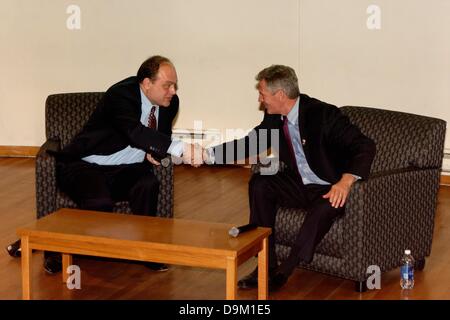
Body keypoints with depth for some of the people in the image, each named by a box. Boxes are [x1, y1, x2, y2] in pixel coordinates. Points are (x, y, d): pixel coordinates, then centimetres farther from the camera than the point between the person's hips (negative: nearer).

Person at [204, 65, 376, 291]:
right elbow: (248, 145, 11)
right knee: (259, 184, -15)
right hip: (299, 185, 6)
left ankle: (285, 270, -24)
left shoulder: (323, 114, -23)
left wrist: (346, 182, -41)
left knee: (327, 205, -37)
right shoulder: (274, 118, -2)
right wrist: (207, 154, 2)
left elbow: (365, 147, -26)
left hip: (330, 189, -6)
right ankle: (266, 264, -14)